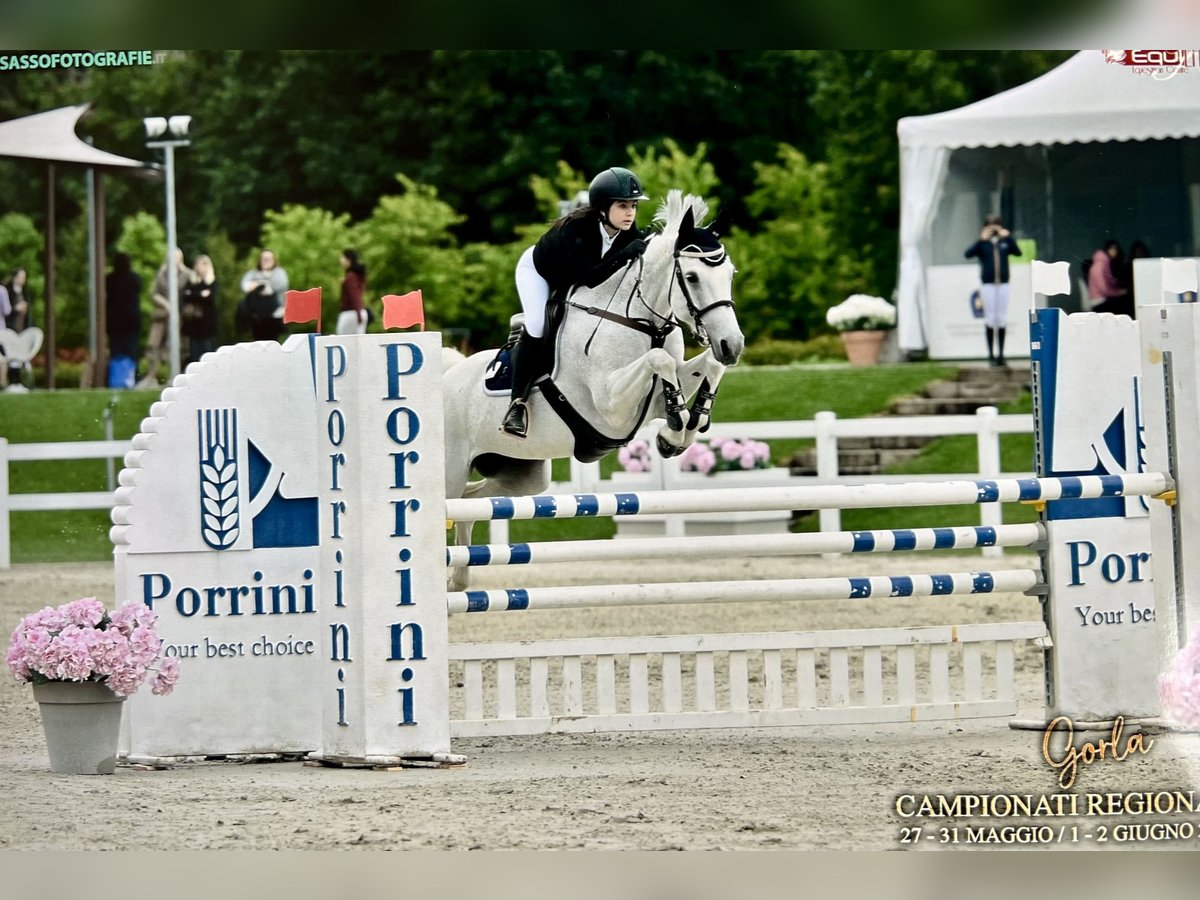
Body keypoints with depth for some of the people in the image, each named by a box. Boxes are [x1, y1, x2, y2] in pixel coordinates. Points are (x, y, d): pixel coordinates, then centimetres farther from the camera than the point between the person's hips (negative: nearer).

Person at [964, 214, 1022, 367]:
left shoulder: (1005, 241, 7)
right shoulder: (982, 243, 0)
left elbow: (1018, 252, -6)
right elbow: (968, 254, -14)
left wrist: (1008, 238, -15)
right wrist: (981, 240, -21)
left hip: (1003, 284, 2)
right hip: (988, 285, -2)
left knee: (1002, 319, 4)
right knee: (990, 319, -1)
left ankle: (1001, 354, 9)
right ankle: (990, 355, 5)